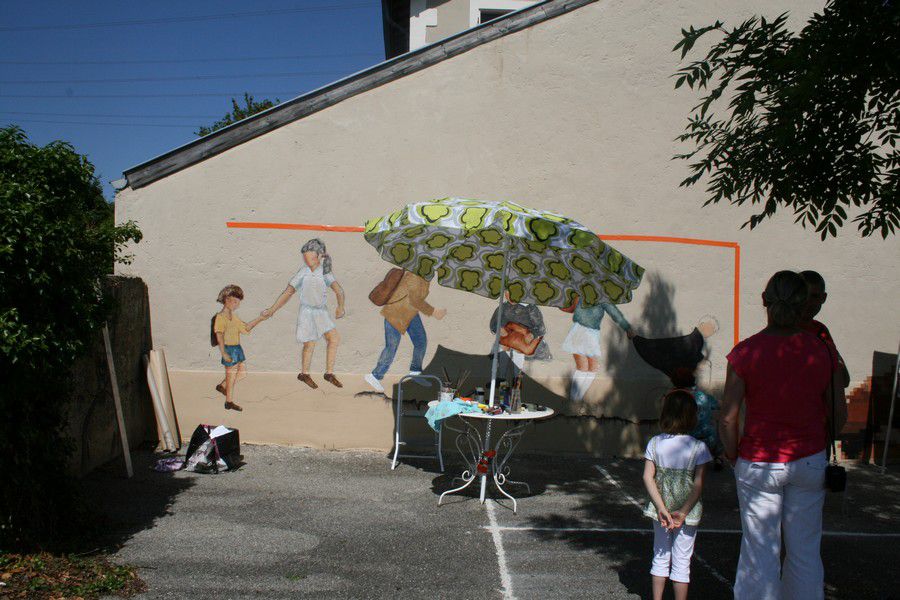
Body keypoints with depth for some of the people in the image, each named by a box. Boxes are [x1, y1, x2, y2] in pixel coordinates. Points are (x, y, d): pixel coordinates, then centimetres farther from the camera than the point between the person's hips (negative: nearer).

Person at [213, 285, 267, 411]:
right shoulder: (220, 317, -16)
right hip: (229, 349, -8)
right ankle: (229, 401, 17)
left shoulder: (234, 316, 10)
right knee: (231, 374, 3)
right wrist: (223, 353, -25)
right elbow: (219, 335, -21)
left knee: (242, 373, 14)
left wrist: (259, 319, 9)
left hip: (237, 348, 8)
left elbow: (245, 328, 17)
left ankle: (222, 386, 30)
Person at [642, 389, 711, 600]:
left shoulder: (655, 443, -6)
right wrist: (684, 512, -13)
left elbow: (648, 477, -10)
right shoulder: (698, 447, -12)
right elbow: (698, 484, -15)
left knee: (660, 557, 17)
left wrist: (662, 509, -11)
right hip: (687, 512, -2)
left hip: (661, 510, 2)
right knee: (682, 561, 9)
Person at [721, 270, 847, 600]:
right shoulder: (822, 351, -5)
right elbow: (839, 414, 3)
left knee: (760, 552, 8)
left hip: (759, 465, -2)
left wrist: (733, 455, 5)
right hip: (810, 463, 3)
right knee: (805, 551, 16)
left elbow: (728, 418, -12)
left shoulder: (745, 352, -14)